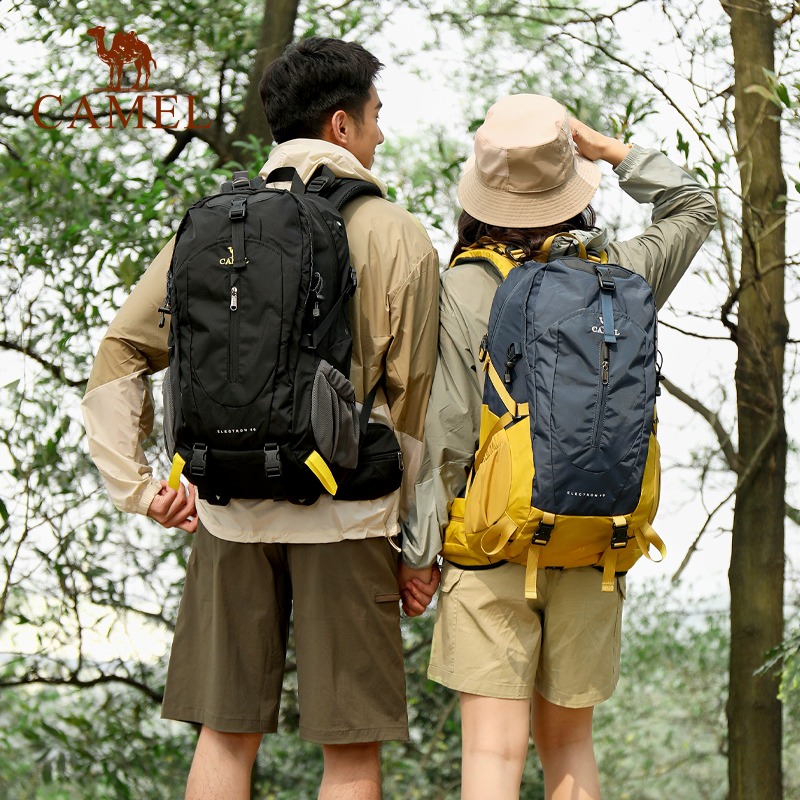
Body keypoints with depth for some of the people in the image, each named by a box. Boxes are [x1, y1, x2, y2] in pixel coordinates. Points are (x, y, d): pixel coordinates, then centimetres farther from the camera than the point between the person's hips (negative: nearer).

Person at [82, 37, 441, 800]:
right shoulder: (395, 235, -3)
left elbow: (118, 355, 3)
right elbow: (413, 401, -3)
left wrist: (136, 484, 6)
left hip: (229, 509, 3)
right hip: (346, 512, -3)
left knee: (226, 732, 11)